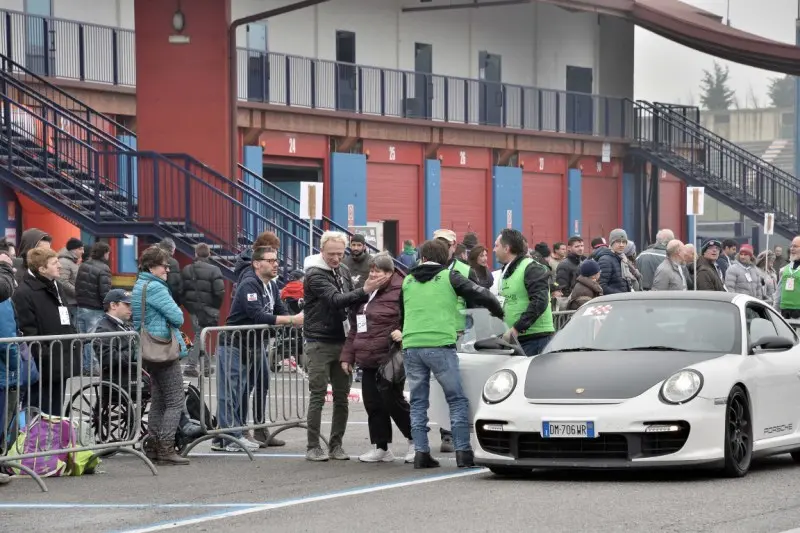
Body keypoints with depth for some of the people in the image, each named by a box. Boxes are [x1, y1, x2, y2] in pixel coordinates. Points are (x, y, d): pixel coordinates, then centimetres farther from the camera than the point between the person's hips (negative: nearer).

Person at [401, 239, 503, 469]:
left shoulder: (407, 281, 17)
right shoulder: (449, 277, 5)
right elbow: (481, 295, 3)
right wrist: (499, 313, 21)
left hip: (411, 346, 4)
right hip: (440, 345, -4)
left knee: (418, 402, 10)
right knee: (457, 400, 3)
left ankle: (421, 452, 4)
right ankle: (463, 452, -4)